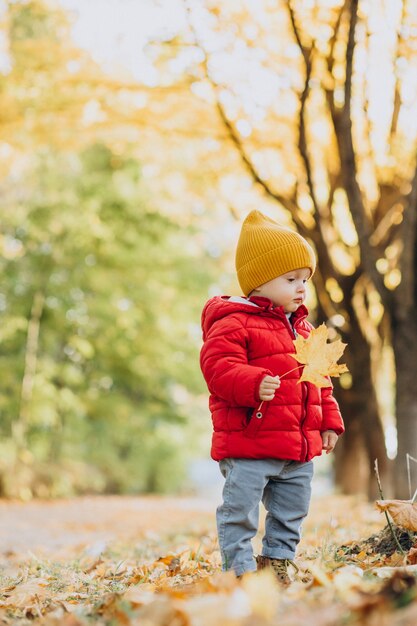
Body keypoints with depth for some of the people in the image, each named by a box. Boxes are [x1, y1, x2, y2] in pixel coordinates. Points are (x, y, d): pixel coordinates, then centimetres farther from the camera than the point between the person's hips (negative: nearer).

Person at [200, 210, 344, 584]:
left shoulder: (303, 327, 15)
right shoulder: (233, 323, -11)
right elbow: (218, 367, -22)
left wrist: (329, 420, 15)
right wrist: (254, 384, -37)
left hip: (299, 446, 7)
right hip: (248, 446, -7)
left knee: (291, 512, 17)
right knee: (239, 512, -2)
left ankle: (278, 560, 32)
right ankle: (241, 569, 8)